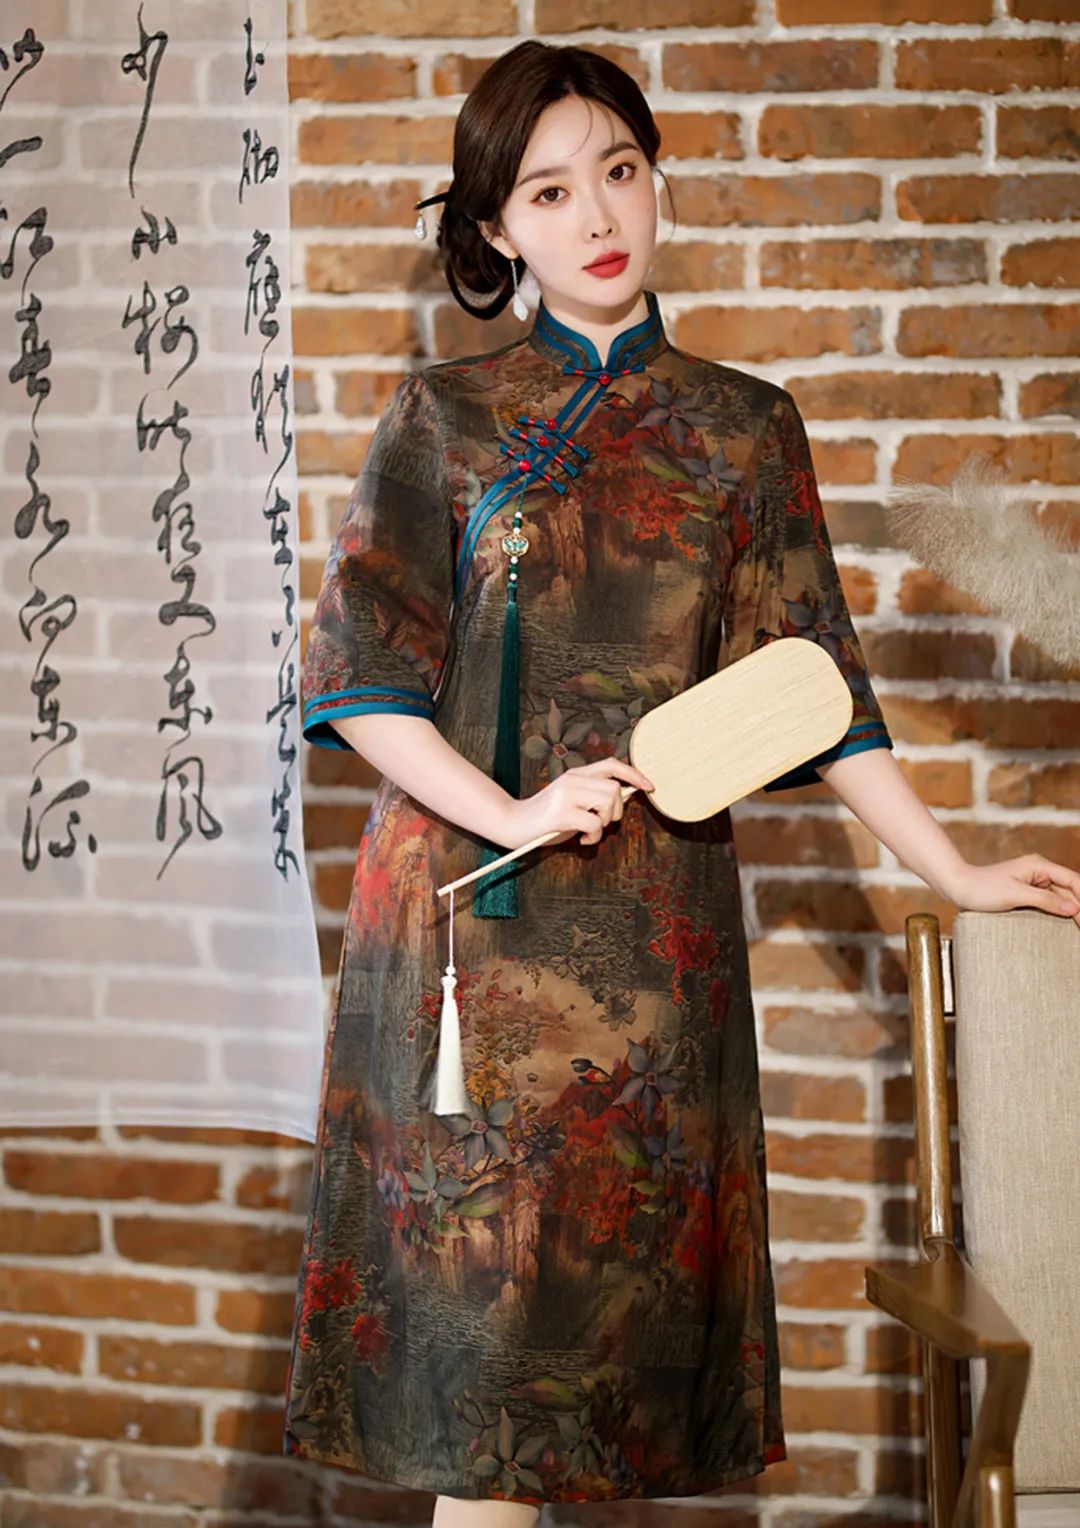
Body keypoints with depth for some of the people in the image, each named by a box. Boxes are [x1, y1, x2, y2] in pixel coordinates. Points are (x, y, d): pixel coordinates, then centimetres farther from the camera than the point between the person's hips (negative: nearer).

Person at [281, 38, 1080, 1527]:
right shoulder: (442, 417, 4)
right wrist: (511, 814, -14)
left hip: (655, 917, 2)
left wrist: (953, 869, 5)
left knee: (617, 1244, 5)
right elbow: (358, 676, -1)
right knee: (475, 1270, -1)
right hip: (470, 901, -1)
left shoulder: (744, 430, 9)